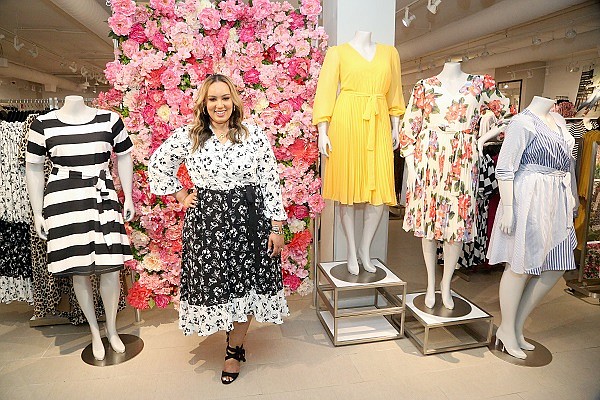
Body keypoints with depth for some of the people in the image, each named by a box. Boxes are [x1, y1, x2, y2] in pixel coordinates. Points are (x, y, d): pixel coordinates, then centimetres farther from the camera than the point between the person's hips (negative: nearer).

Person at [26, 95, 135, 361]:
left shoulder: (109, 119, 1)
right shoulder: (43, 124, 0)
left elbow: (124, 157, 11)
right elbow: (33, 169, 7)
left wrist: (129, 198, 9)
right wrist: (37, 213, 6)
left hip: (103, 200, 1)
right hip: (64, 202, 0)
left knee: (110, 268, 1)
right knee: (80, 272, 7)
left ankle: (111, 330, 26)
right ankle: (95, 332, 29)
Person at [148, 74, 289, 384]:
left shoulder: (255, 136, 0)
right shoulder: (187, 137, 2)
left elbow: (271, 183, -2)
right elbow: (157, 166, 14)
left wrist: (276, 227, -5)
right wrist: (181, 196, 7)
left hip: (248, 221, 0)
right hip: (206, 223, 1)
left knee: (246, 285, 7)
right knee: (213, 285, 7)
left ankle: (234, 350, 30)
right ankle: (236, 343, 34)